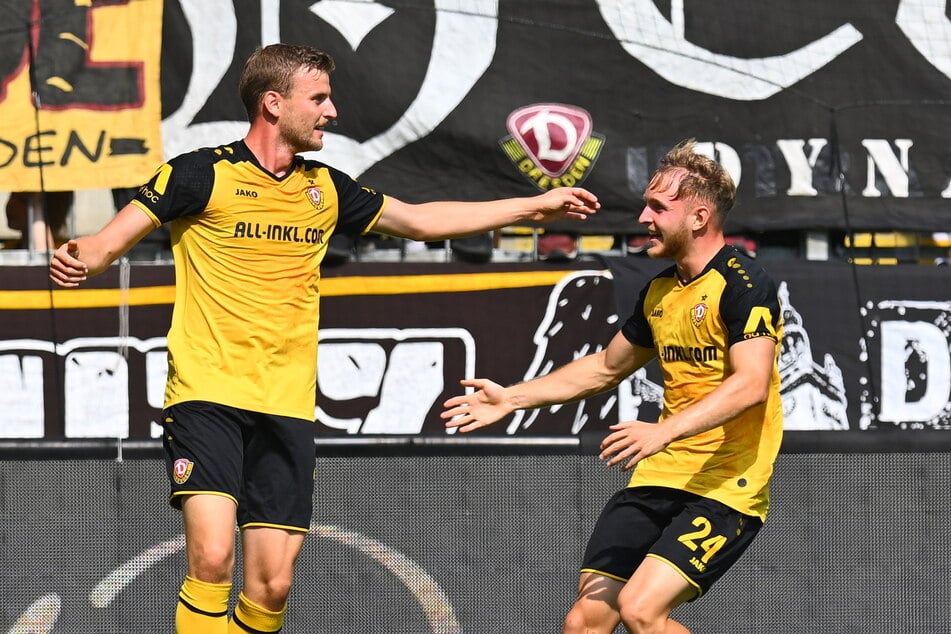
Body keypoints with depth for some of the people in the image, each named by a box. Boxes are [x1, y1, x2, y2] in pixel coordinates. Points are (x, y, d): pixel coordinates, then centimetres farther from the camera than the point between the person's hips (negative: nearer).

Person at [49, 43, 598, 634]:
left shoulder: (325, 189, 14)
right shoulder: (204, 174, -4)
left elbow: (420, 220, 27)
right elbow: (112, 240, -5)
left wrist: (535, 205, 28)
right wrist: (78, 260, -30)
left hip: (287, 408, 5)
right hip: (207, 396, -5)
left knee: (272, 584, -1)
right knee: (212, 558, -21)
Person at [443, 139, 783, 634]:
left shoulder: (743, 284, -12)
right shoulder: (659, 292, 14)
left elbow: (752, 384, -25)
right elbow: (605, 368, 29)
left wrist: (665, 431, -35)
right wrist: (511, 398, 24)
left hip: (724, 487, -7)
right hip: (657, 480, 7)